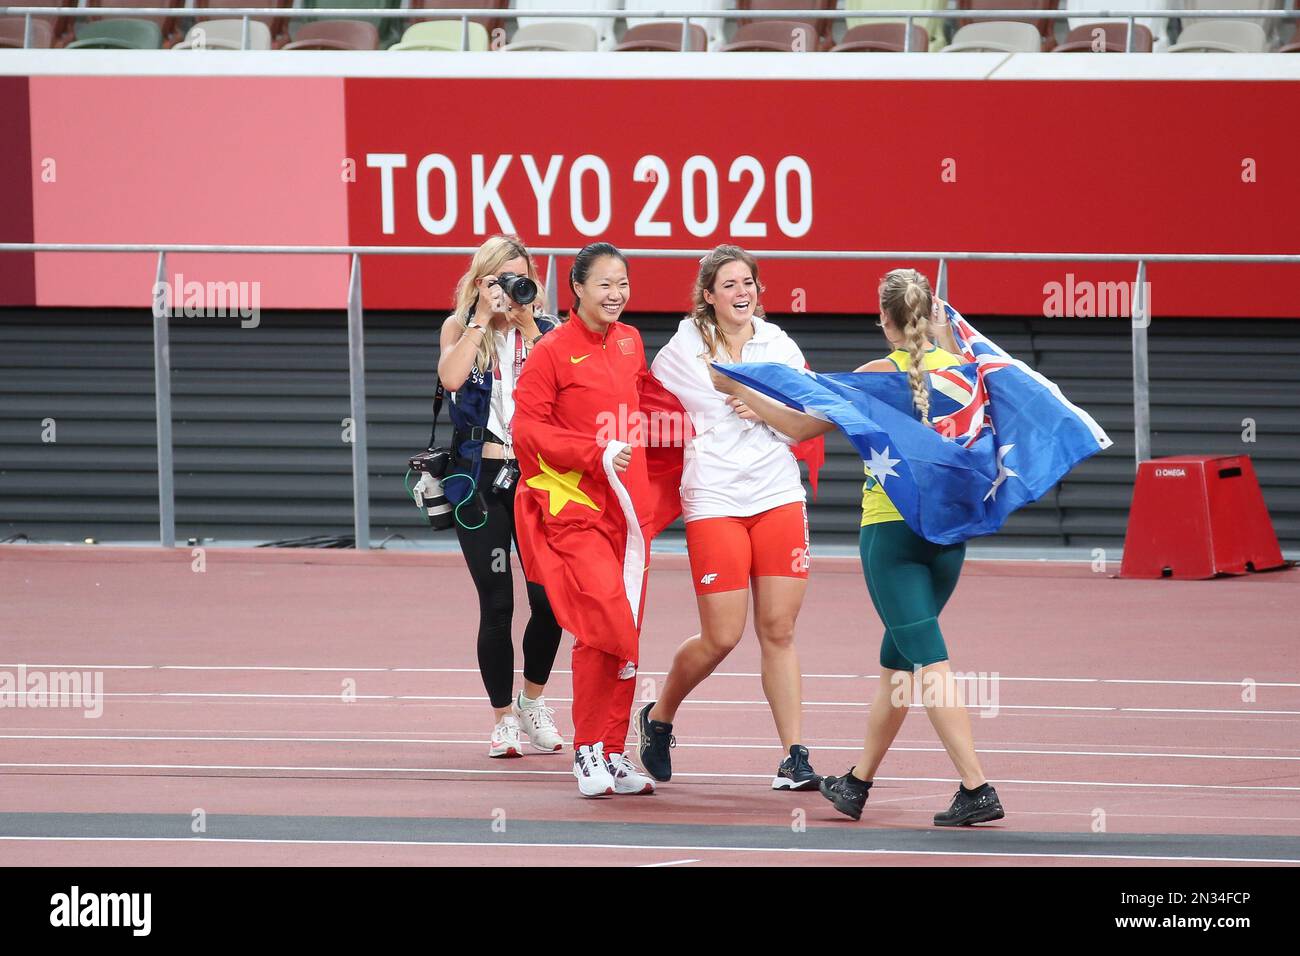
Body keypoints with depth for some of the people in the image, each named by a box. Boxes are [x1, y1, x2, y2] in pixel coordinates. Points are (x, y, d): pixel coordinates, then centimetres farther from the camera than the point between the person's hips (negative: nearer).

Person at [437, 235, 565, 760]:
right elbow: (451, 378, -15)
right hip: (480, 478, -1)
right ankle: (504, 717, 12)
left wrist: (527, 324, -11)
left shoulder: (545, 330, 8)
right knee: (497, 604, -1)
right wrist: (483, 316, -12)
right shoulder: (460, 328, 5)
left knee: (548, 599, -6)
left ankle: (533, 698, 19)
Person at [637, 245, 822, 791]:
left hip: (778, 495, 3)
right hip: (713, 504, -3)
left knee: (778, 632, -1)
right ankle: (659, 717, 22)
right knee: (721, 637, -4)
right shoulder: (681, 351, 0)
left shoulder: (780, 346, 8)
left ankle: (794, 757, 1)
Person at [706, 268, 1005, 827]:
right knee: (898, 660, 16)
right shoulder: (957, 369, 1)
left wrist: (740, 392, 7)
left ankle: (977, 788, -17)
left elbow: (802, 427, -2)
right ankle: (857, 784, 26)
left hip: (890, 525, -5)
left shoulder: (879, 375, -9)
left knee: (930, 663, -8)